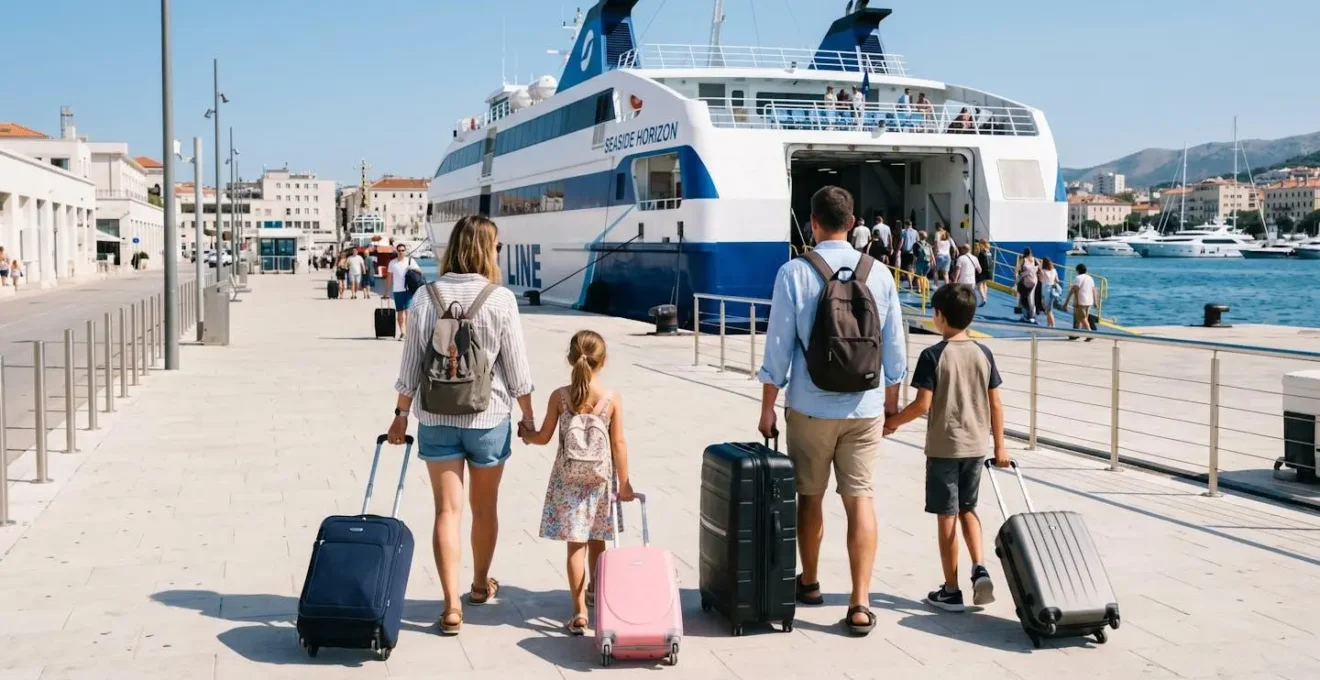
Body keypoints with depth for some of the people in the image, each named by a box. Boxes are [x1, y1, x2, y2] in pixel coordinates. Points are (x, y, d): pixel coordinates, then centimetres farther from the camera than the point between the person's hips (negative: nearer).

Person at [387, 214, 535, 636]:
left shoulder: (426, 298, -3)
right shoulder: (501, 300, -10)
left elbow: (410, 367, 0)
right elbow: (517, 369, -5)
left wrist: (401, 414, 11)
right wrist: (527, 417, 8)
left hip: (436, 419, 1)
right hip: (488, 418, -1)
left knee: (447, 509, 3)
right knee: (485, 506, 17)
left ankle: (452, 606, -3)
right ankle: (480, 585, 37)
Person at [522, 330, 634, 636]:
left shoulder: (559, 396, -9)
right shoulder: (612, 399, -10)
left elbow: (543, 437, -1)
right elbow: (618, 444, -7)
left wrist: (525, 435, 21)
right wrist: (624, 483, 2)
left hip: (568, 481, -1)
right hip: (600, 481, 1)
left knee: (576, 543, 0)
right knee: (597, 539, 21)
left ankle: (580, 612, -5)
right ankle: (594, 590, 43)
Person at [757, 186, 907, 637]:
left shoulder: (794, 273, -9)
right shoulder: (879, 274, 0)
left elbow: (779, 346, -8)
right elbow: (894, 347, 6)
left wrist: (767, 407, 1)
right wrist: (891, 400, 20)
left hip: (810, 406, -1)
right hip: (865, 406, 2)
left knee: (809, 496, 15)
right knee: (860, 498, 3)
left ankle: (809, 584, 32)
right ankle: (860, 604, -1)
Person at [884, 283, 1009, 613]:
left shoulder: (933, 355, -12)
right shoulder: (984, 354, 1)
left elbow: (923, 404, -16)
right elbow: (995, 403, 3)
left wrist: (894, 422, 0)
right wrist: (1000, 446, 11)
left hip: (943, 447, -4)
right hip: (976, 445, 4)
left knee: (947, 515, 4)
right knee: (967, 508, 22)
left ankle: (951, 591, 10)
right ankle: (980, 568, 4)